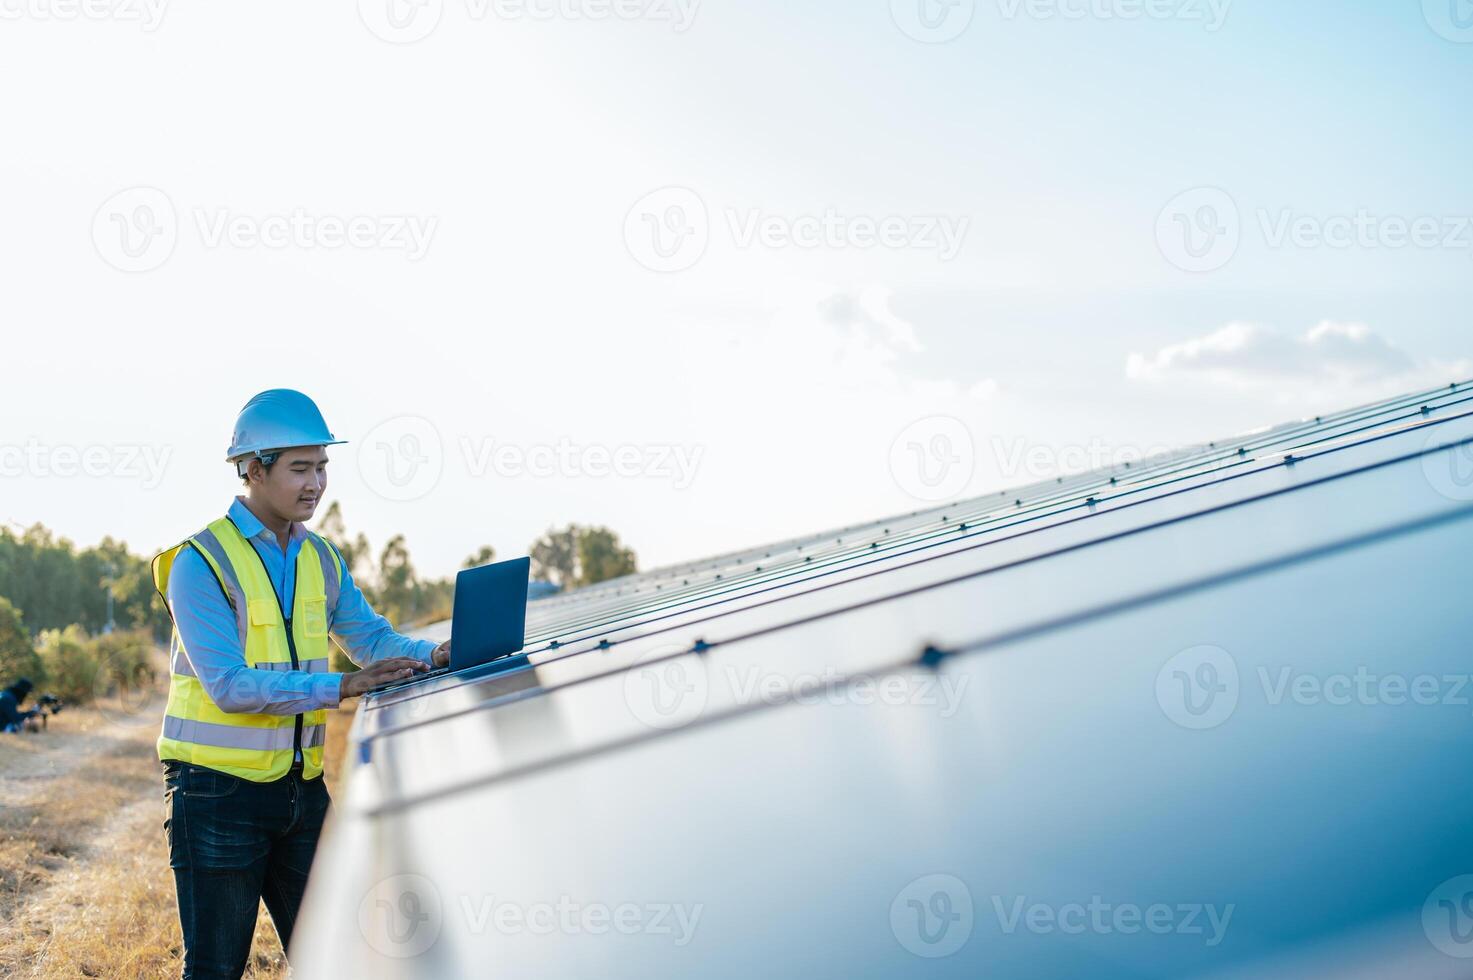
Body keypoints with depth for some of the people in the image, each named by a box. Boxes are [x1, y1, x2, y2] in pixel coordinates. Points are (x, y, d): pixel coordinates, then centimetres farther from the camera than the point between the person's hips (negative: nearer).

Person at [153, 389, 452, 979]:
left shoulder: (321, 561, 9)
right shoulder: (201, 562, -13)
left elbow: (372, 638, 9)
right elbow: (228, 686, -21)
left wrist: (432, 655, -12)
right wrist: (339, 687, -28)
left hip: (300, 788, 6)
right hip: (218, 790, -6)